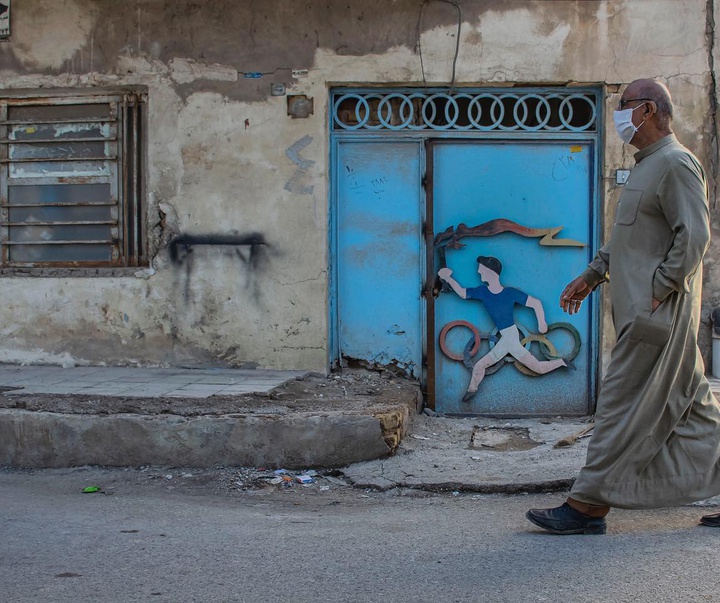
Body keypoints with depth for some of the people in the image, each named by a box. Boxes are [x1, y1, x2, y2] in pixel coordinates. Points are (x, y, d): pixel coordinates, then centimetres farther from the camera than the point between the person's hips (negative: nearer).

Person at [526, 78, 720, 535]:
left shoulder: (676, 163, -12)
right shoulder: (647, 166, 20)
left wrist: (657, 291, -20)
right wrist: (592, 276, 22)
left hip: (657, 313, -10)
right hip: (646, 311, 10)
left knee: (622, 404, -7)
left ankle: (588, 505, -2)